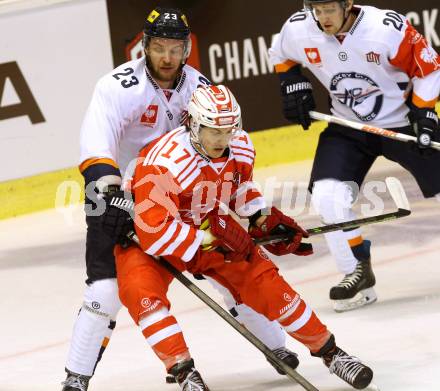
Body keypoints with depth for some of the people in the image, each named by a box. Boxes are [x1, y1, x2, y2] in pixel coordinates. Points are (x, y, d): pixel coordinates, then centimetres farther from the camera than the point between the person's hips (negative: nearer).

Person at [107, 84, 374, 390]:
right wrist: (211, 240, -36)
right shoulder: (163, 163, -35)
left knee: (263, 281, -6)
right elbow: (153, 232, -38)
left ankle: (328, 351, 9)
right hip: (151, 238, -5)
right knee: (141, 290, -31)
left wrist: (263, 218, -4)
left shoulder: (240, 147, -12)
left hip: (213, 230, 5)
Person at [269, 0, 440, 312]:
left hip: (404, 122, -3)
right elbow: (281, 55, 11)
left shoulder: (388, 27, -25)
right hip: (348, 128, 3)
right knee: (327, 195, -17)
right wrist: (294, 88, 0)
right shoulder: (298, 30, -14)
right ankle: (358, 272, -3)